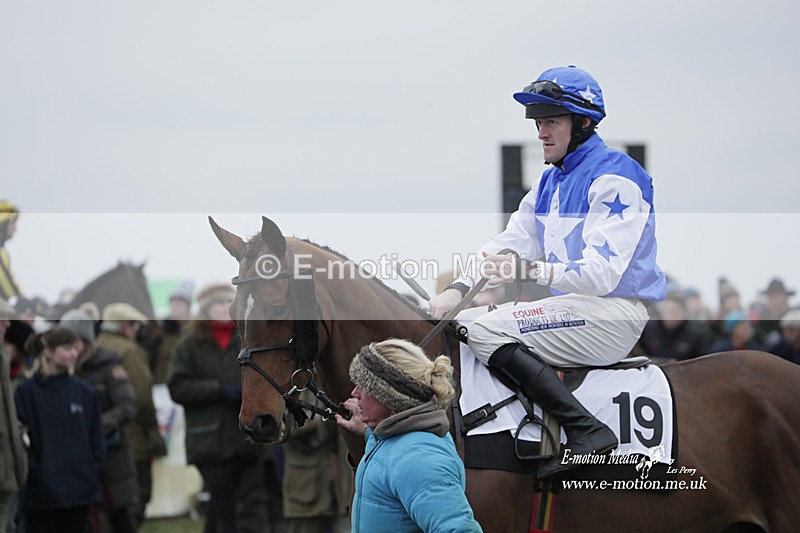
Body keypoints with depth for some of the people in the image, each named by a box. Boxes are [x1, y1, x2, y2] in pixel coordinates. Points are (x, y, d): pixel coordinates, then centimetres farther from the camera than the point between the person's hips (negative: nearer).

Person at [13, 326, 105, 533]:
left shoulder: (84, 391, 7)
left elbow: (97, 439, 9)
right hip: (41, 494, -4)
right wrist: (33, 473, -13)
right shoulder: (26, 392, -5)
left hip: (80, 491, 4)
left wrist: (93, 473, 0)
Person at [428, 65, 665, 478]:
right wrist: (458, 289, -2)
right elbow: (510, 242, 14)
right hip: (575, 306, 10)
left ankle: (587, 431, -26)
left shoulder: (614, 177, -13)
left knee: (487, 333, -22)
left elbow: (601, 272, -23)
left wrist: (529, 269, -33)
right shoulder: (551, 181, 17)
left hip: (616, 313, -10)